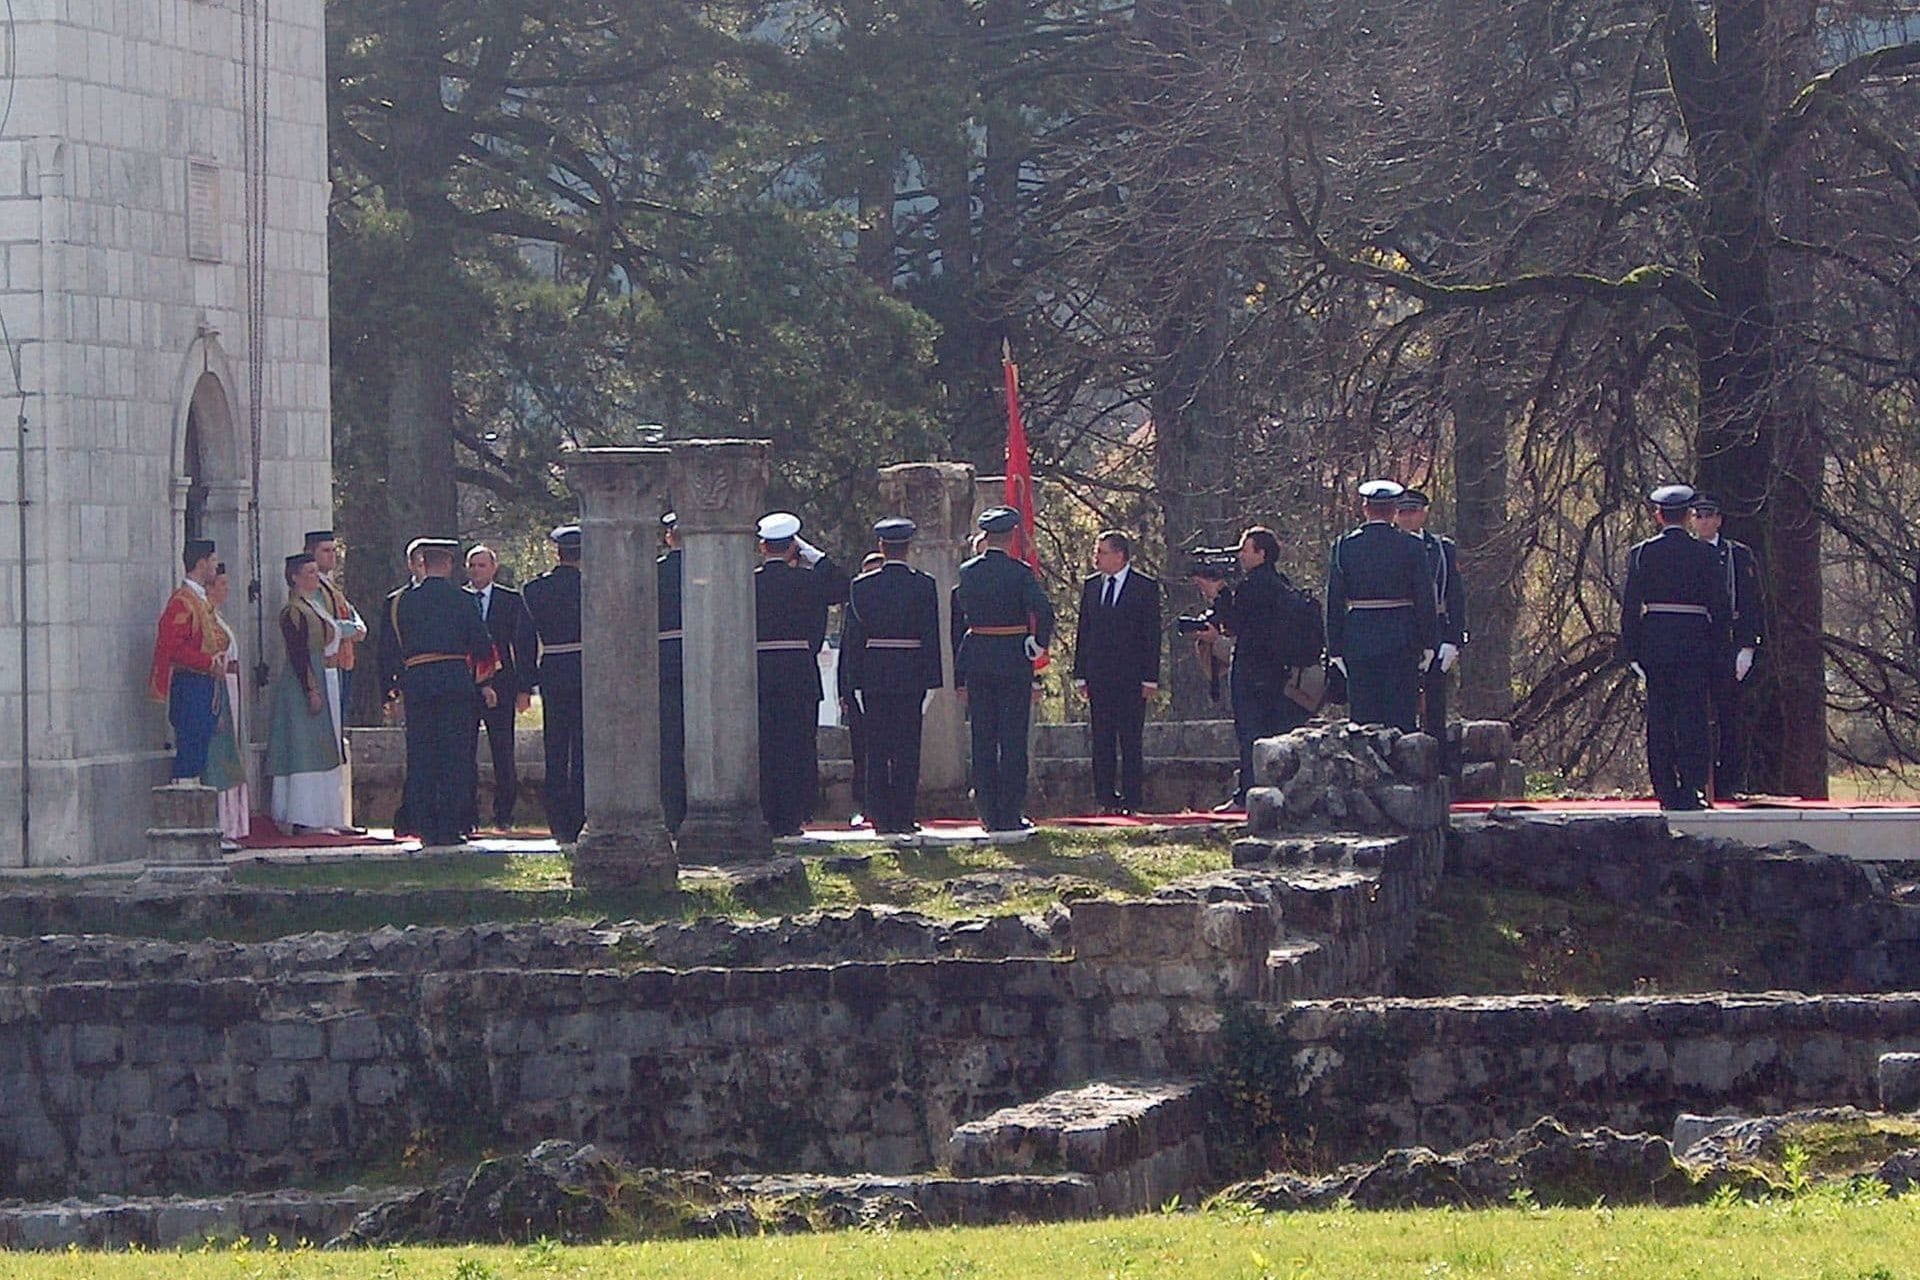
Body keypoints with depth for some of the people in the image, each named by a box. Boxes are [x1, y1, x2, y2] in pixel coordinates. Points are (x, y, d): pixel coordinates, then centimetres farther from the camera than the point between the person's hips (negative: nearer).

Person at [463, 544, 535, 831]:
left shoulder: (511, 600, 5)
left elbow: (524, 644, 4)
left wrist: (523, 688, -3)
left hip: (500, 686, -1)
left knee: (503, 755, 2)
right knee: (463, 754, -2)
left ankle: (504, 816, 10)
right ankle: (468, 817, 3)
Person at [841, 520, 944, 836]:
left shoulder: (861, 586, 1)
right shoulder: (924, 585, -3)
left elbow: (852, 636, 2)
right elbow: (932, 635, -3)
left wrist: (854, 681, 6)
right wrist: (932, 680, 1)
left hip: (873, 675, 1)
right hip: (911, 675, -1)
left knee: (876, 750, 5)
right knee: (907, 749, 2)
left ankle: (881, 819, 4)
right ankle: (903, 818, -2)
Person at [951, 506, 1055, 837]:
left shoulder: (967, 572, 4)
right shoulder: (1019, 573, -8)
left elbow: (957, 623, 7)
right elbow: (1043, 611, -22)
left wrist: (960, 676, 13)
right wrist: (1040, 644, -2)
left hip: (976, 659, 4)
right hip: (1013, 659, -4)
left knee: (982, 739, 8)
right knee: (1012, 738, 0)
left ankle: (989, 815, 8)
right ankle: (1010, 816, -2)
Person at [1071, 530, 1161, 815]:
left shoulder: (1146, 588, -1)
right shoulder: (1091, 586, 12)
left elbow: (1152, 635, -3)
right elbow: (1083, 631, 14)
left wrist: (1150, 679, -8)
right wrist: (1080, 674, 8)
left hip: (1131, 677, -4)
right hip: (1098, 678, 4)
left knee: (1130, 743, -3)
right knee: (1101, 741, 4)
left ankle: (1131, 800, 0)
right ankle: (1104, 798, 8)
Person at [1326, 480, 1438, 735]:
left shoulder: (1344, 546, 0)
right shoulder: (1410, 546, -4)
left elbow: (1335, 601, 2)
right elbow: (1425, 599, -2)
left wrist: (1335, 649, 6)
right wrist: (1429, 644, 5)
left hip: (1359, 641, 1)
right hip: (1402, 641, -1)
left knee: (1362, 716, 5)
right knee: (1402, 715, 1)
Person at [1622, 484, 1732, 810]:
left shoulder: (1641, 554, 1)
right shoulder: (1705, 553, -1)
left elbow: (1630, 605, 0)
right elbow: (1720, 604, 0)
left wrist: (1631, 651, 5)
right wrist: (1721, 646, 7)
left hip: (1654, 641, 1)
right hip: (1694, 642, -1)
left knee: (1659, 719, 5)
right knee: (1692, 718, 1)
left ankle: (1666, 792, 4)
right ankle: (1691, 790, -5)